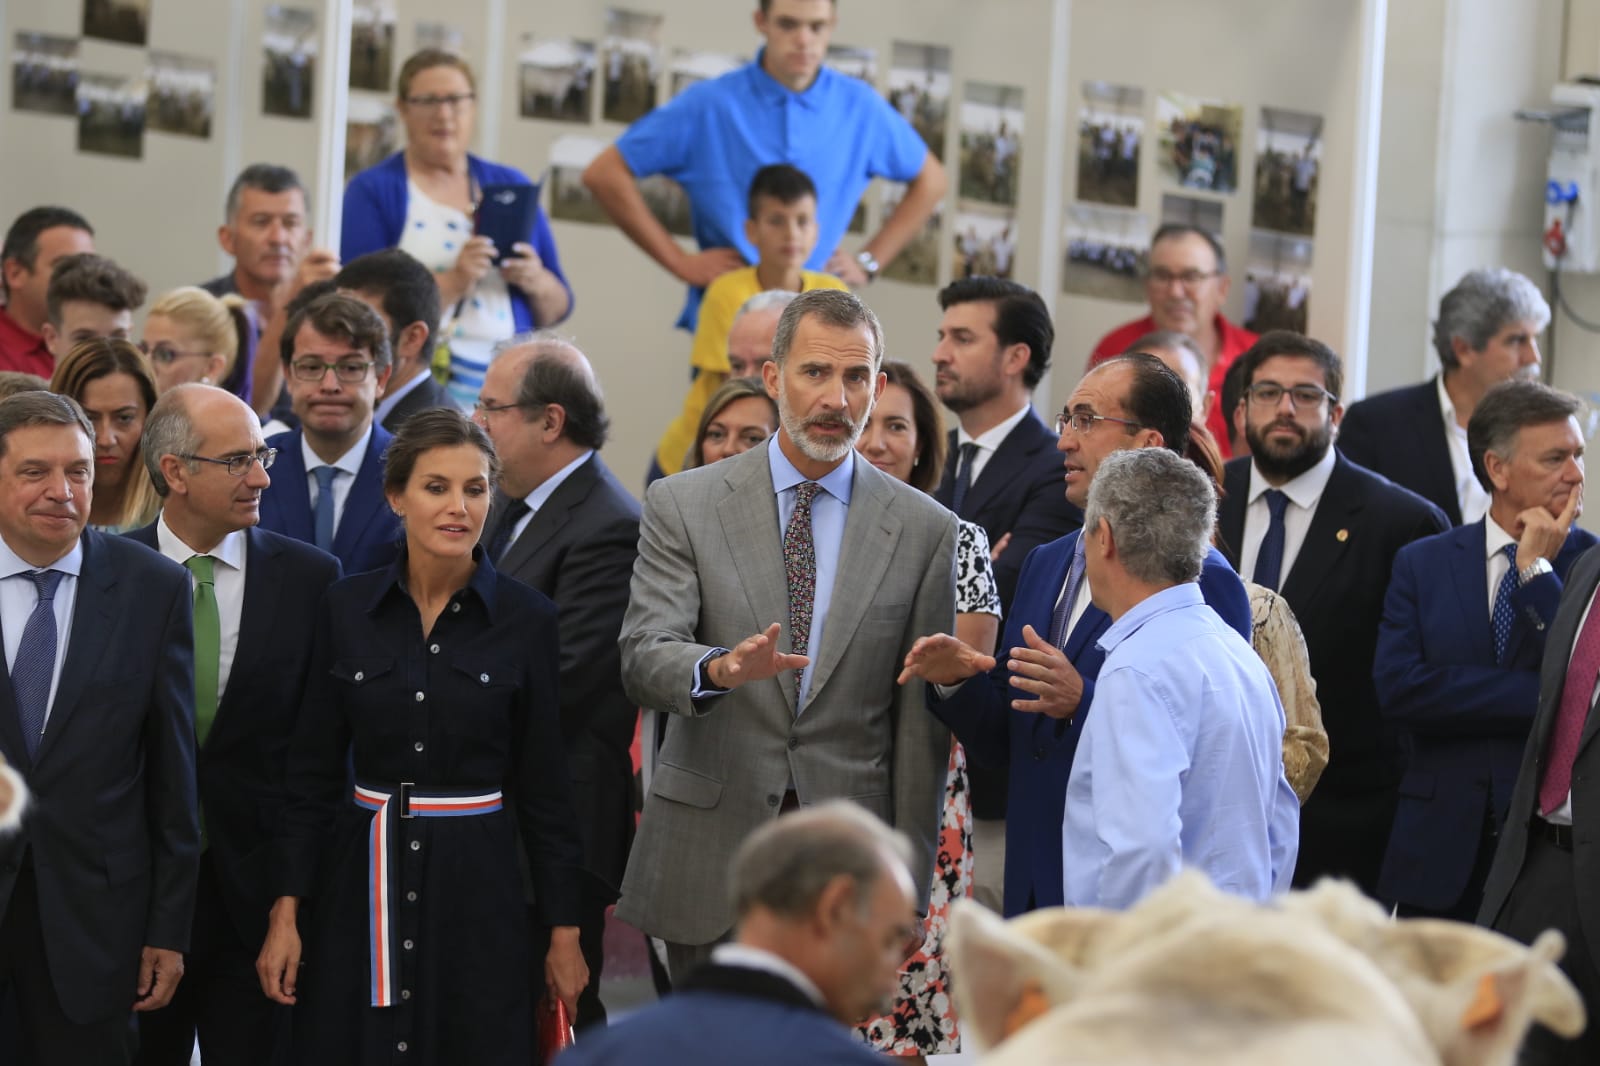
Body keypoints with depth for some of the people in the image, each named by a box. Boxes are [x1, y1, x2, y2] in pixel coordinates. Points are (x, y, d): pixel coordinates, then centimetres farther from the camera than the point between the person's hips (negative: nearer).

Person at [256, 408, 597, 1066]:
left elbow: (544, 788, 1)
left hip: (476, 886, -1)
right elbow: (312, 773, 5)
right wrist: (285, 913, 0)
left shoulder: (527, 618, -2)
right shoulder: (346, 609, 2)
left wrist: (565, 934, 0)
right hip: (362, 885, 1)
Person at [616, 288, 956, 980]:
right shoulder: (682, 505, 3)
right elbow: (642, 660, -9)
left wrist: (909, 893, 3)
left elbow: (921, 728, 6)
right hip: (711, 860, 0)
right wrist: (719, 668, -31)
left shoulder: (922, 529, 5)